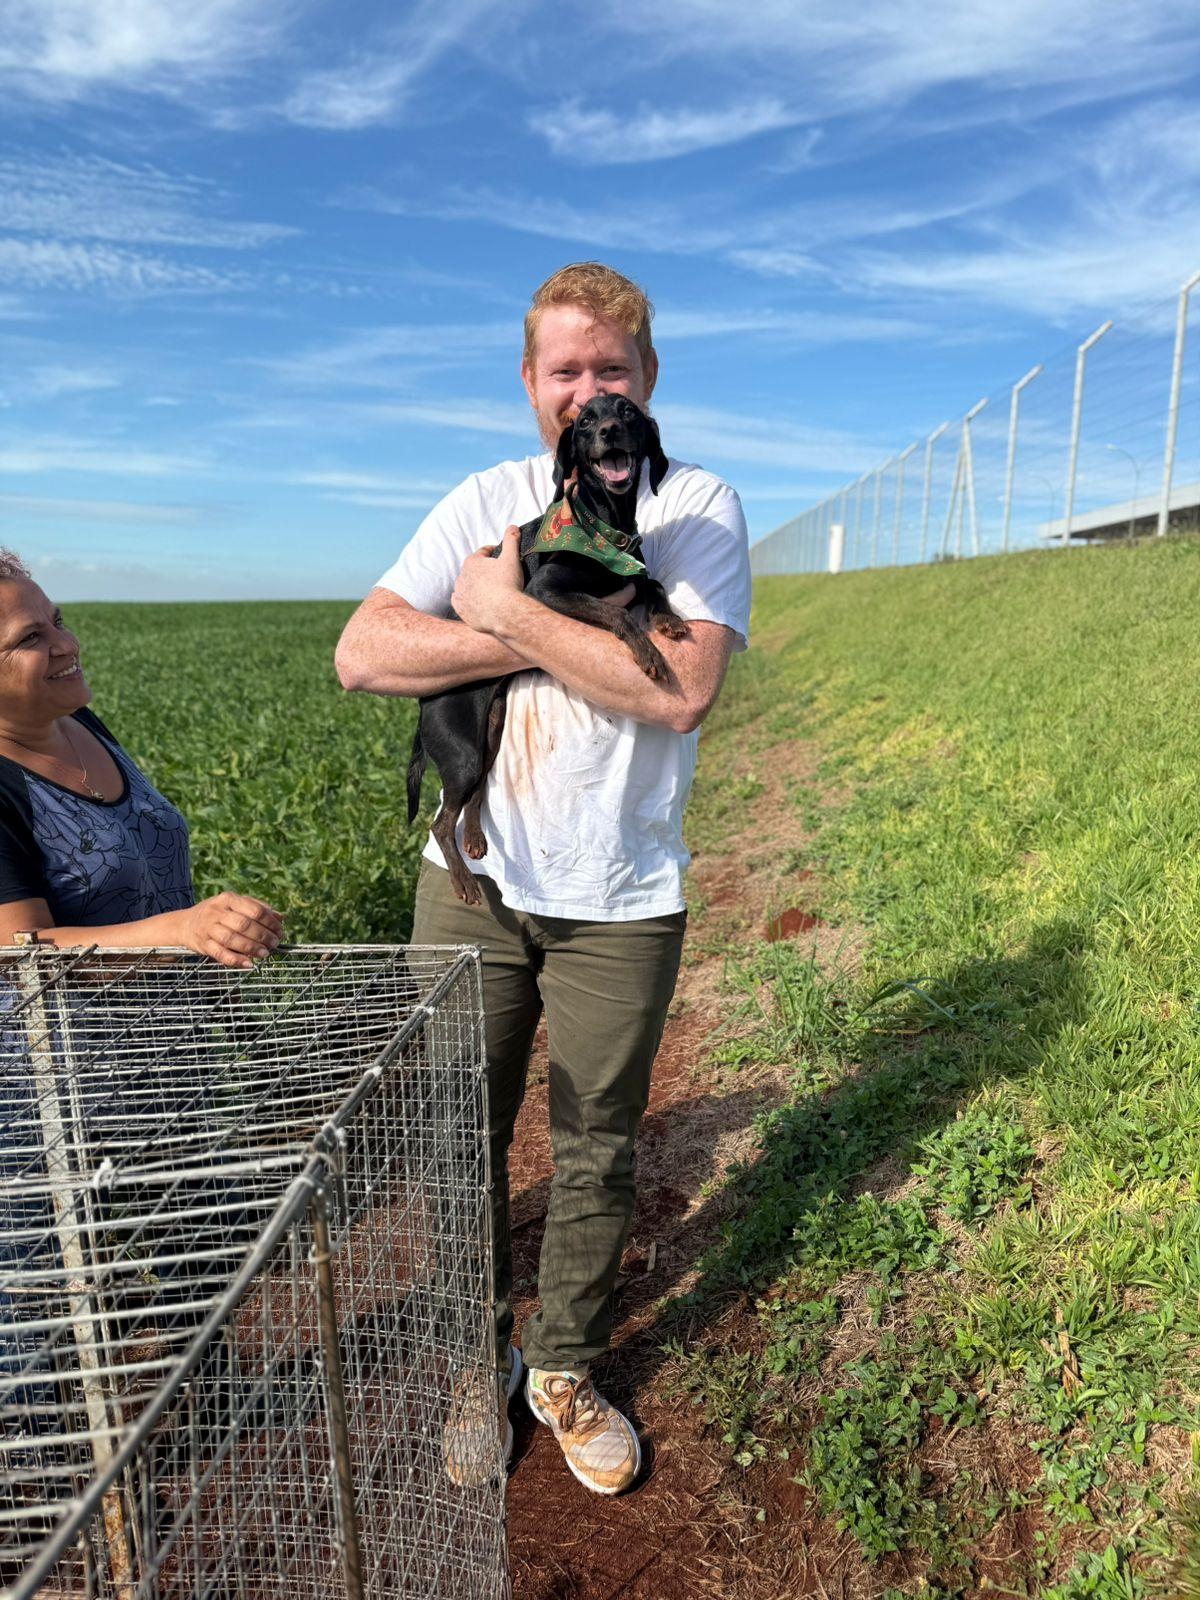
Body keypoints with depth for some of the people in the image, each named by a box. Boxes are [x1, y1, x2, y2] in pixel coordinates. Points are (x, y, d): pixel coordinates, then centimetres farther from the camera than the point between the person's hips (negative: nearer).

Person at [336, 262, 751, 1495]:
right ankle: (478, 1359, 39)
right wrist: (554, 638, -17)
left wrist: (512, 613, -15)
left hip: (621, 898, -2)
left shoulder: (698, 506, -2)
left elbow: (683, 691, -19)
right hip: (473, 879, 2)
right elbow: (362, 655, -9)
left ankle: (565, 1371, 38)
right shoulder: (484, 505, 4)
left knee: (596, 1154, 13)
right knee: (461, 1135, 14)